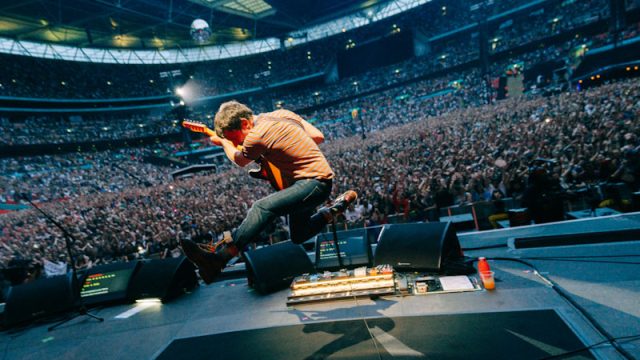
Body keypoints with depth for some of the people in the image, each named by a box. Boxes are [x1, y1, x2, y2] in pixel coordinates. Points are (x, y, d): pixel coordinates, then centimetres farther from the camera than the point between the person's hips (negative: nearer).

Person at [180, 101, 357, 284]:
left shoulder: (255, 136, -20)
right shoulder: (283, 114, 3)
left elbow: (240, 160, 4)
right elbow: (319, 136, 7)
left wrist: (223, 142, 22)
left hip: (315, 182, -10)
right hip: (315, 178, 10)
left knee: (262, 208, -27)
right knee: (299, 236, 22)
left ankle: (218, 259, -26)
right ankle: (339, 204, 21)